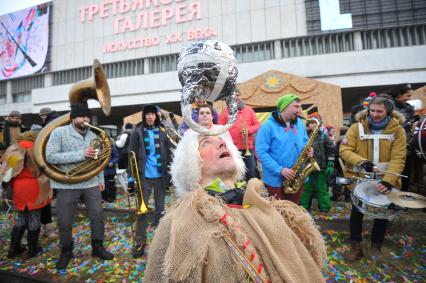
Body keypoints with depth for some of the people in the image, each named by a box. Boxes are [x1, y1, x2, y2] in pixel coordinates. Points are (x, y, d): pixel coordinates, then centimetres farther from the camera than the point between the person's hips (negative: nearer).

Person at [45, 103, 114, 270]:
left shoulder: (93, 136, 7)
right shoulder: (59, 132, -7)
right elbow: (50, 157, -17)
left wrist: (101, 179, 10)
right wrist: (80, 154, -24)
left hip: (91, 184, 4)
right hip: (67, 185, -3)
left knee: (98, 217, 6)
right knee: (65, 222, 9)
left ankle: (97, 247, 26)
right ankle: (66, 252, 33)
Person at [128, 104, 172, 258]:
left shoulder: (162, 131, 2)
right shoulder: (137, 132, -2)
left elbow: (168, 154, 4)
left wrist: (169, 174, 0)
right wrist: (131, 176, -8)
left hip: (160, 176, 2)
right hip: (144, 176, -1)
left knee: (160, 208, 12)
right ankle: (140, 242, 20)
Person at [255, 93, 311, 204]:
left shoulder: (300, 124, 8)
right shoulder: (268, 126, -14)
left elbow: (305, 141, 21)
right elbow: (261, 152, -17)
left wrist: (308, 149, -4)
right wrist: (279, 169, -23)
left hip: (297, 178, 6)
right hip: (276, 179, -6)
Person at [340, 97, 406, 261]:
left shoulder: (397, 130, -5)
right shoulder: (357, 127, -6)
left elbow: (398, 158, -13)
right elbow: (344, 150, -12)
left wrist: (388, 180, -26)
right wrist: (361, 162, -29)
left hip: (384, 180, 1)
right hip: (359, 178, -1)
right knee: (357, 211, 8)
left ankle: (377, 247, 37)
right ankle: (355, 247, 25)